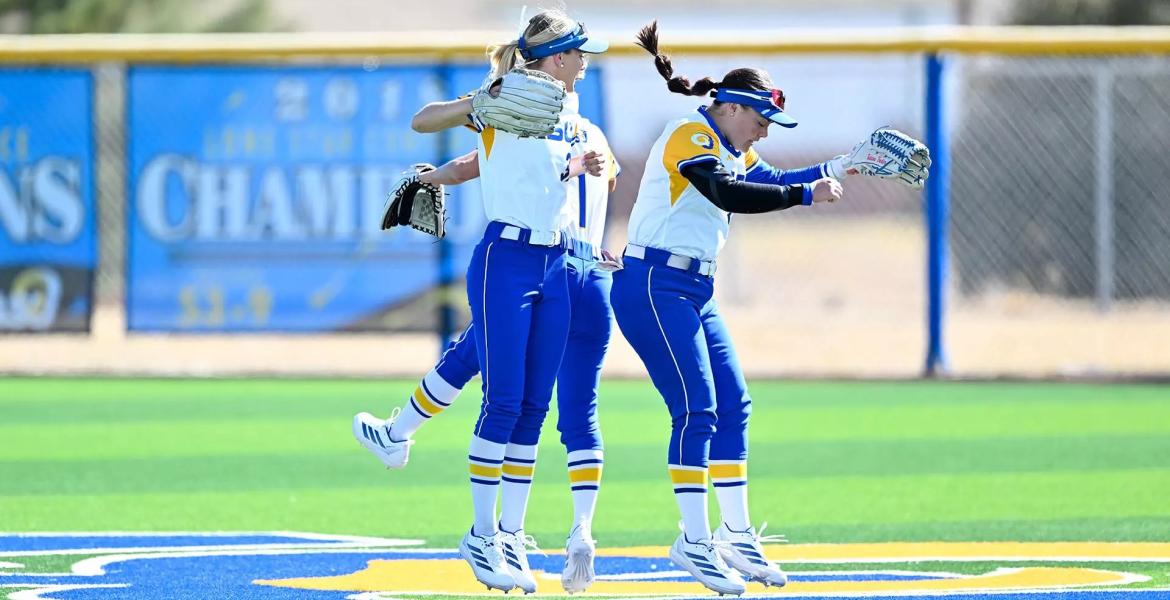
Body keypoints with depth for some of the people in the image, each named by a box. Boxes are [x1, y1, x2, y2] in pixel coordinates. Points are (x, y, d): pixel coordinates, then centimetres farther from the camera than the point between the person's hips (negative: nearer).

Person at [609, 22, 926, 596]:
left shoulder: (729, 148, 16)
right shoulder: (690, 137, -15)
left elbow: (769, 182, 20)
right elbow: (727, 193, -29)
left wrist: (841, 167, 9)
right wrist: (806, 193, -28)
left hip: (695, 291, 11)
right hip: (655, 285, -11)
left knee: (732, 405, 9)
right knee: (697, 408, -14)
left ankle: (737, 537, 15)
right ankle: (695, 541, -12)